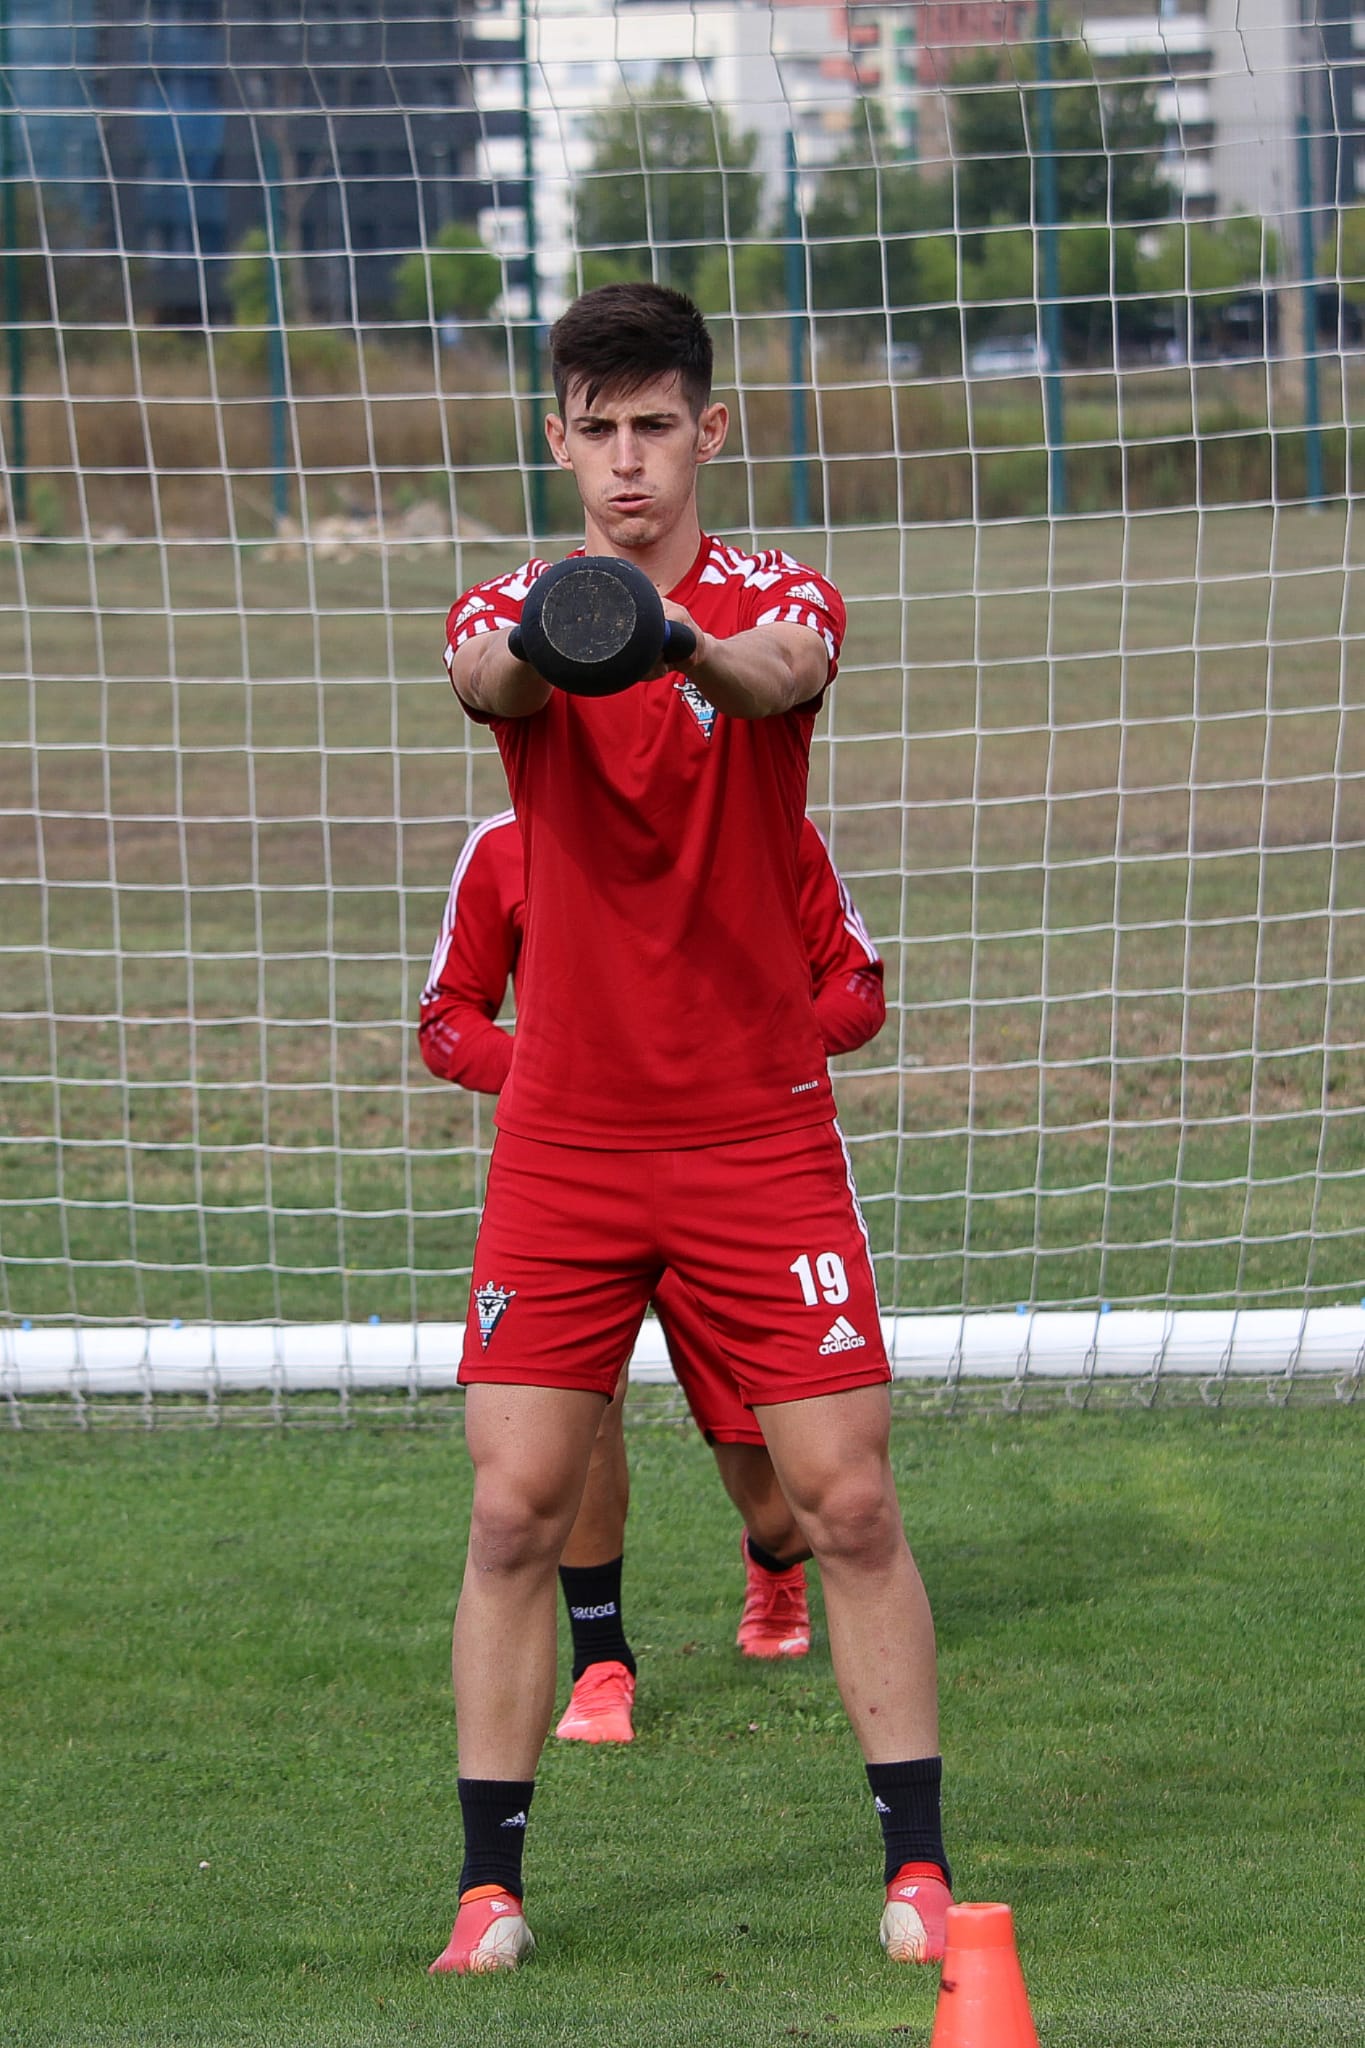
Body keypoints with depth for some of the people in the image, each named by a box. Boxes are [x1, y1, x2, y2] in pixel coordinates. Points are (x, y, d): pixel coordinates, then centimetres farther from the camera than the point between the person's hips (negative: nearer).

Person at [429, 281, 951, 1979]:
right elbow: (477, 673, -23)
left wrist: (695, 642, -53)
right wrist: (529, 651, -49)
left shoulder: (777, 597, -2)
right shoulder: (517, 610, 2)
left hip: (759, 1129, -1)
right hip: (564, 1133, 1)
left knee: (848, 1502, -3)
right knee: (514, 1515, -2)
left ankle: (916, 1868, 7)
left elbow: (791, 668, -28)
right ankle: (489, 1885, 7)